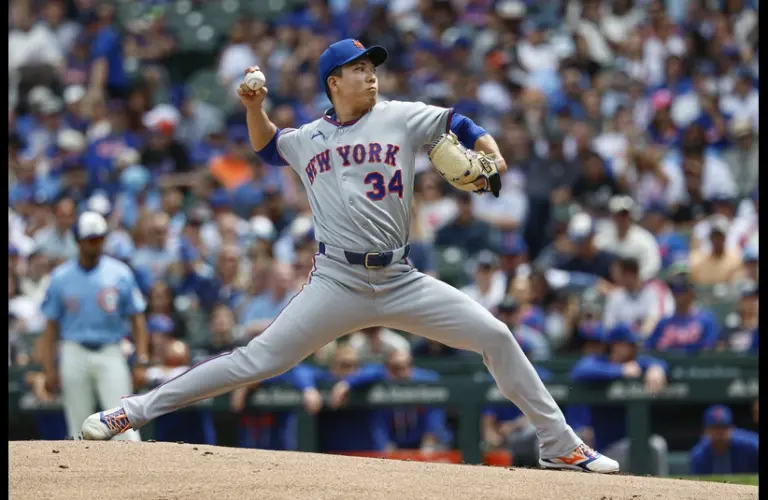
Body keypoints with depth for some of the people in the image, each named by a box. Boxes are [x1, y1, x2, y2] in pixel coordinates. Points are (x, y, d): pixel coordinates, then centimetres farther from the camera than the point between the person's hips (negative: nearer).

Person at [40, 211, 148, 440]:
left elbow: (137, 320, 4)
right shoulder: (61, 277, 4)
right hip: (74, 354, 1)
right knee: (79, 426, 3)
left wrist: (142, 361, -7)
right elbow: (51, 327, 6)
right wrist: (49, 370, -2)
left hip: (110, 354, -1)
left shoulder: (120, 273, 2)